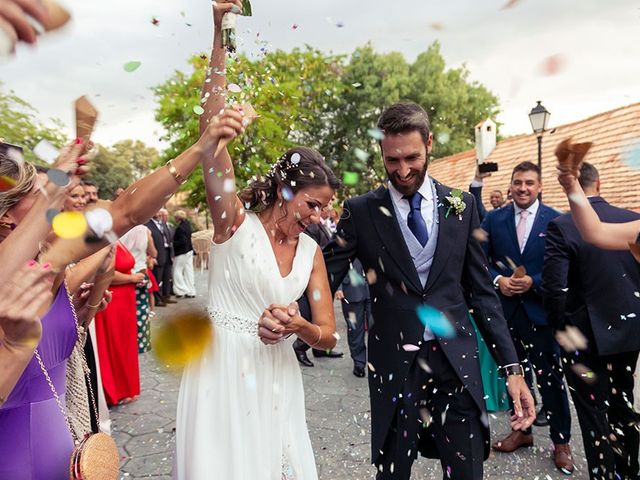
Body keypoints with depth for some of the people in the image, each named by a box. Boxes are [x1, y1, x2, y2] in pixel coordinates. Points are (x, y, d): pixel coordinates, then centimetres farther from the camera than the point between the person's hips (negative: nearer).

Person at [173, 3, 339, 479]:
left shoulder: (311, 251, 3)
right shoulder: (234, 221, -8)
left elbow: (328, 335, 4)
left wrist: (296, 325, -19)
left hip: (276, 379, 4)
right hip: (221, 371, -4)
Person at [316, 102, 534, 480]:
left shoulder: (461, 206, 3)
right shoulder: (361, 212, -3)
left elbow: (482, 291, 5)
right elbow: (328, 279, -6)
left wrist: (512, 367, 1)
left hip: (456, 361, 1)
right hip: (393, 364, -1)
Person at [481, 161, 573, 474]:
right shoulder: (494, 219, 3)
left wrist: (533, 282, -18)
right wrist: (498, 280, -14)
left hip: (541, 309, -2)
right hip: (505, 309, 3)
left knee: (550, 378, 7)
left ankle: (561, 442, 26)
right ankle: (522, 431, 35)